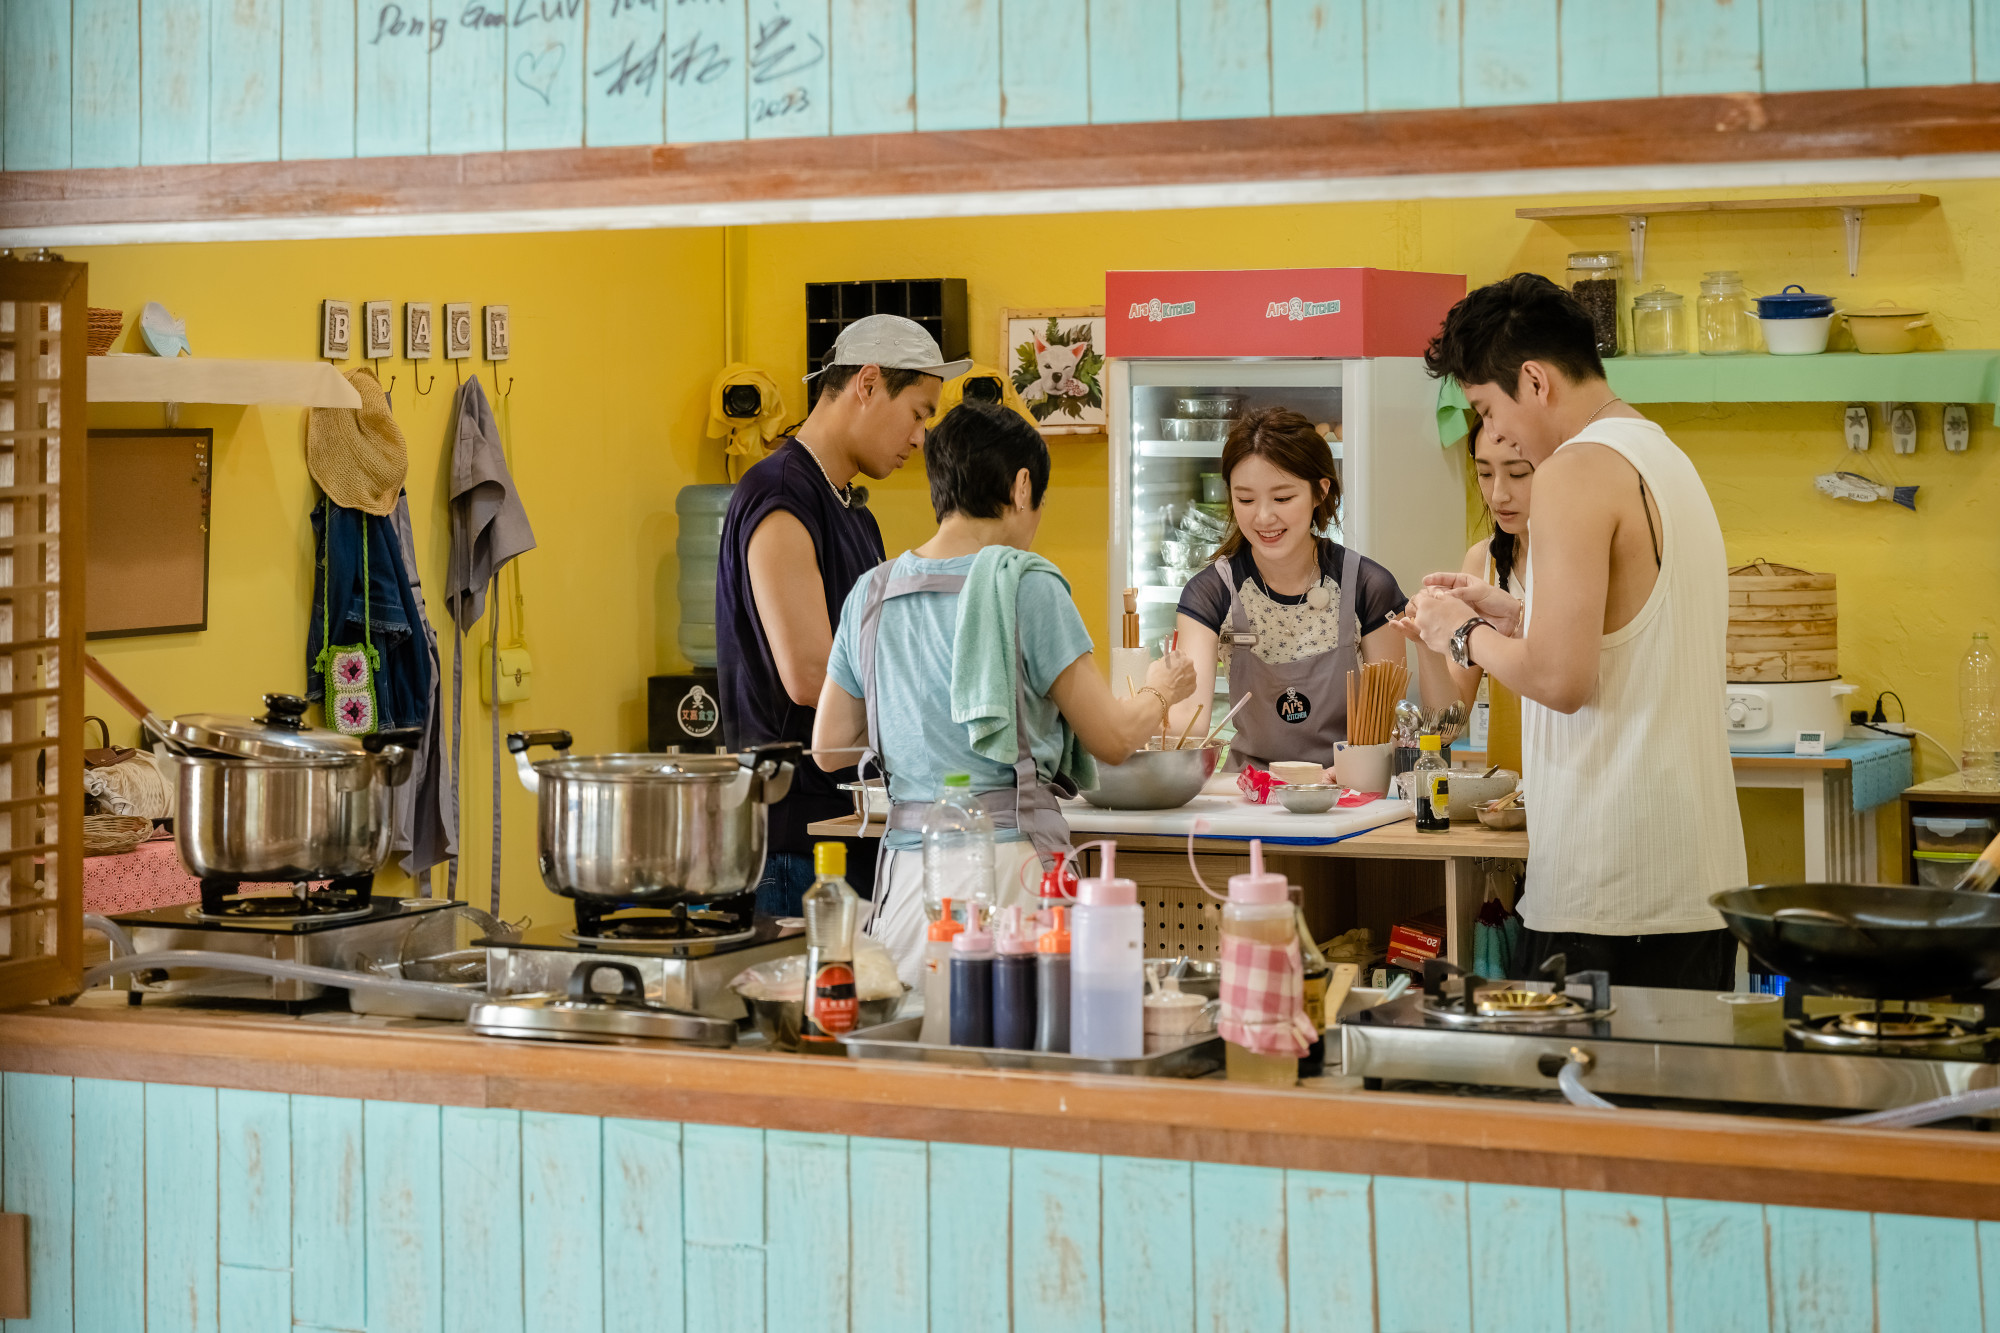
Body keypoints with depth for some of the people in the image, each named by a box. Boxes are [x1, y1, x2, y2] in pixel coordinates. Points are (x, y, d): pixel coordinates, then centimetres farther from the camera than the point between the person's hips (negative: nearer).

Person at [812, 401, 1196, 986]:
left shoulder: (871, 592, 9)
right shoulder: (1025, 585, -6)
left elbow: (829, 746, 16)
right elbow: (1111, 738, -2)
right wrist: (1159, 691, 19)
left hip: (905, 856, 6)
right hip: (1007, 855, -5)